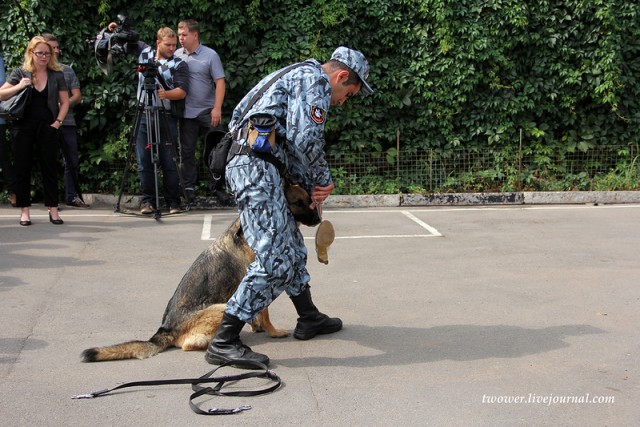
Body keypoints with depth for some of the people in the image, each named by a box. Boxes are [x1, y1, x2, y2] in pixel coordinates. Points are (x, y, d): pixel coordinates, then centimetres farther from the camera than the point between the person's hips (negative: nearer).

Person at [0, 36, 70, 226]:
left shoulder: (57, 75, 6)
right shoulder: (20, 73, 3)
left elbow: (64, 102, 9)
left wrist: (58, 122, -3)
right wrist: (18, 87, -15)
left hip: (47, 128, 0)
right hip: (23, 128, 0)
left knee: (50, 168, 2)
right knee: (22, 169, 2)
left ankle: (53, 210, 8)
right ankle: (24, 210, 9)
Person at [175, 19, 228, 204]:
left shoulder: (210, 55, -4)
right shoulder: (177, 55, 6)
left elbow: (220, 82, -8)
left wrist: (217, 108, -15)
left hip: (208, 112, -3)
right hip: (187, 112, 3)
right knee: (187, 151, 6)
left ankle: (218, 187, 8)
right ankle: (189, 187, 14)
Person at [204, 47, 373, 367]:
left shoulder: (297, 78, 29)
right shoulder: (314, 79, -3)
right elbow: (306, 139, -15)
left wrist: (311, 187, 11)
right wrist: (324, 180, 2)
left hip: (245, 163, 11)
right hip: (255, 164, -11)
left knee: (291, 245, 22)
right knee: (275, 259, -14)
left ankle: (309, 318, 36)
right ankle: (224, 341, -13)